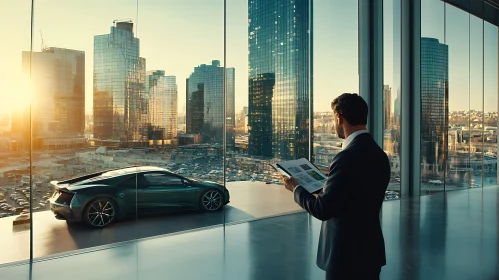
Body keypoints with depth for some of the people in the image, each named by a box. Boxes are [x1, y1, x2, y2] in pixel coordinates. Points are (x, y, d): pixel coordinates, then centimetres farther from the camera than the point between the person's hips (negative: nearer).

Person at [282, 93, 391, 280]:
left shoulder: (347, 157, -24)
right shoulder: (379, 154, 3)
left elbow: (322, 210, -21)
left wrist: (296, 188, -6)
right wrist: (328, 182, 17)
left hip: (347, 255, -8)